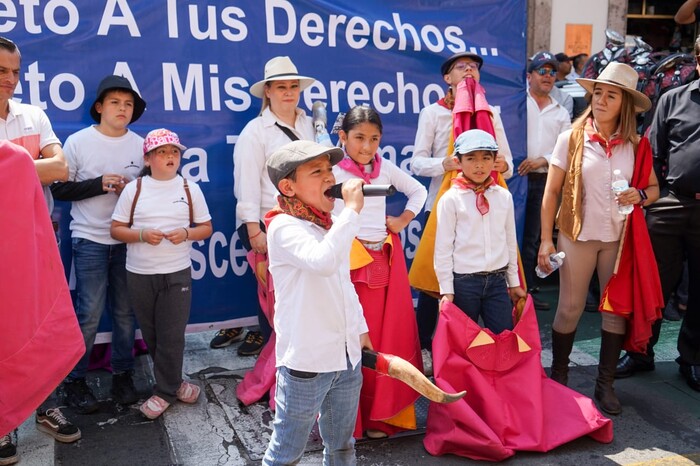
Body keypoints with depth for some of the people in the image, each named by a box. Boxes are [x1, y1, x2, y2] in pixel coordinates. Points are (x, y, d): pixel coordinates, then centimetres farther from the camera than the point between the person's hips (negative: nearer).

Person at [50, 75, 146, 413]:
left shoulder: (140, 144, 5)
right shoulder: (78, 142, -2)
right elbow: (59, 189, -3)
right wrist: (99, 184, -15)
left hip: (129, 241, 3)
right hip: (90, 240, -2)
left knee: (125, 312, 7)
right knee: (89, 313, -2)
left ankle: (122, 375, 22)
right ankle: (74, 380, 15)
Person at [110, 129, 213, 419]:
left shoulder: (190, 189, 2)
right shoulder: (134, 189, 0)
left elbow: (206, 228, 7)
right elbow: (116, 230, 2)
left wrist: (186, 234, -13)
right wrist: (142, 235, -16)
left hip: (177, 274, -1)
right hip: (139, 275, 1)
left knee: (172, 336, 0)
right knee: (151, 336, 12)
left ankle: (165, 392, 15)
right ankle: (172, 383, 30)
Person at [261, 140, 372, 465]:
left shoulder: (328, 226, 9)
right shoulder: (284, 227, -18)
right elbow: (323, 262, -38)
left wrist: (360, 329, 22)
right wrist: (353, 209, -30)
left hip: (346, 356, 8)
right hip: (306, 361, -8)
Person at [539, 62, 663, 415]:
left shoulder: (635, 146, 1)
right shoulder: (572, 139, -5)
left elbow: (653, 188, 10)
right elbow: (551, 191, -4)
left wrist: (640, 195, -14)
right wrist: (546, 239, -7)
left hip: (619, 238, 2)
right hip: (577, 236, -2)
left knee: (618, 308, 5)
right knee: (570, 309, 4)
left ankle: (605, 382, 20)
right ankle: (558, 375, 24)